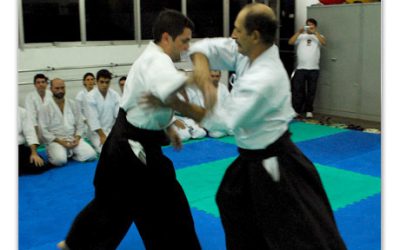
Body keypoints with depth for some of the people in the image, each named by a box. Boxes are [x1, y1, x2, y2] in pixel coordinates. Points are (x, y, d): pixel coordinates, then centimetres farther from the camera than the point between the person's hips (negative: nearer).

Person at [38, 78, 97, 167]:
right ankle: (54, 153, 2)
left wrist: (77, 138, -8)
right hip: (55, 141, -3)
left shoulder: (73, 104, 8)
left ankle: (70, 153, 7)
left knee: (91, 155, -19)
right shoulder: (45, 108, -3)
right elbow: (44, 130, -7)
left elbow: (80, 124, 9)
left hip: (73, 139, 4)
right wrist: (59, 141, -16)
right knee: (60, 159, -33)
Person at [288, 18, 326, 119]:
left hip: (314, 69, 0)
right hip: (300, 68, 0)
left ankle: (309, 111, 14)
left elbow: (324, 42, -13)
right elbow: (290, 42, -7)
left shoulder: (318, 36, 8)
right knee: (297, 90, -1)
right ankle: (296, 110, 4)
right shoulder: (300, 36, 7)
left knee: (311, 91, 6)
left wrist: (315, 32, -21)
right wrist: (299, 32, -16)